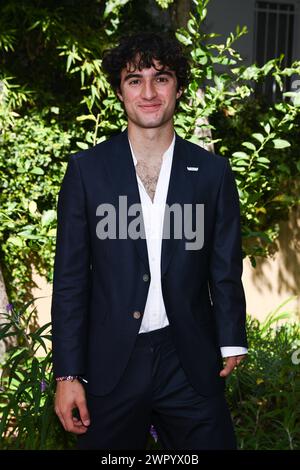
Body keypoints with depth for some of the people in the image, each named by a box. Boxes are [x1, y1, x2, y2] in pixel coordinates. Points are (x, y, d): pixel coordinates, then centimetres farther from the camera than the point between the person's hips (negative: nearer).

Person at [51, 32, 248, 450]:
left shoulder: (213, 172, 3)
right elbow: (70, 277, 0)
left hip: (191, 363, 1)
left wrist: (231, 347, 3)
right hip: (110, 364, 0)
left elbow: (226, 271, 7)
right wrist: (68, 374, -4)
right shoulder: (86, 169, 0)